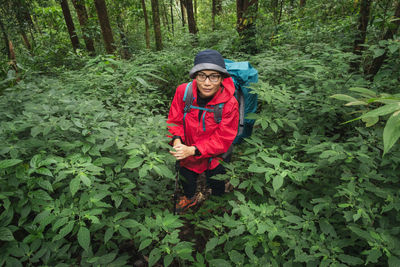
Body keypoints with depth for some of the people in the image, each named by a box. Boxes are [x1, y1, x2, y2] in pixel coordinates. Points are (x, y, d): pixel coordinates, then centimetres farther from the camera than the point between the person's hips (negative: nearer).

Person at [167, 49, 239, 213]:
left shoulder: (230, 103, -30)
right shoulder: (183, 91, -23)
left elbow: (223, 139, -26)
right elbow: (175, 120, -10)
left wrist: (193, 150, -36)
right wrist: (177, 140, -30)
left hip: (215, 157, -2)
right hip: (187, 151, 3)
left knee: (216, 187, 25)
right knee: (186, 178, 30)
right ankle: (189, 198, 68)